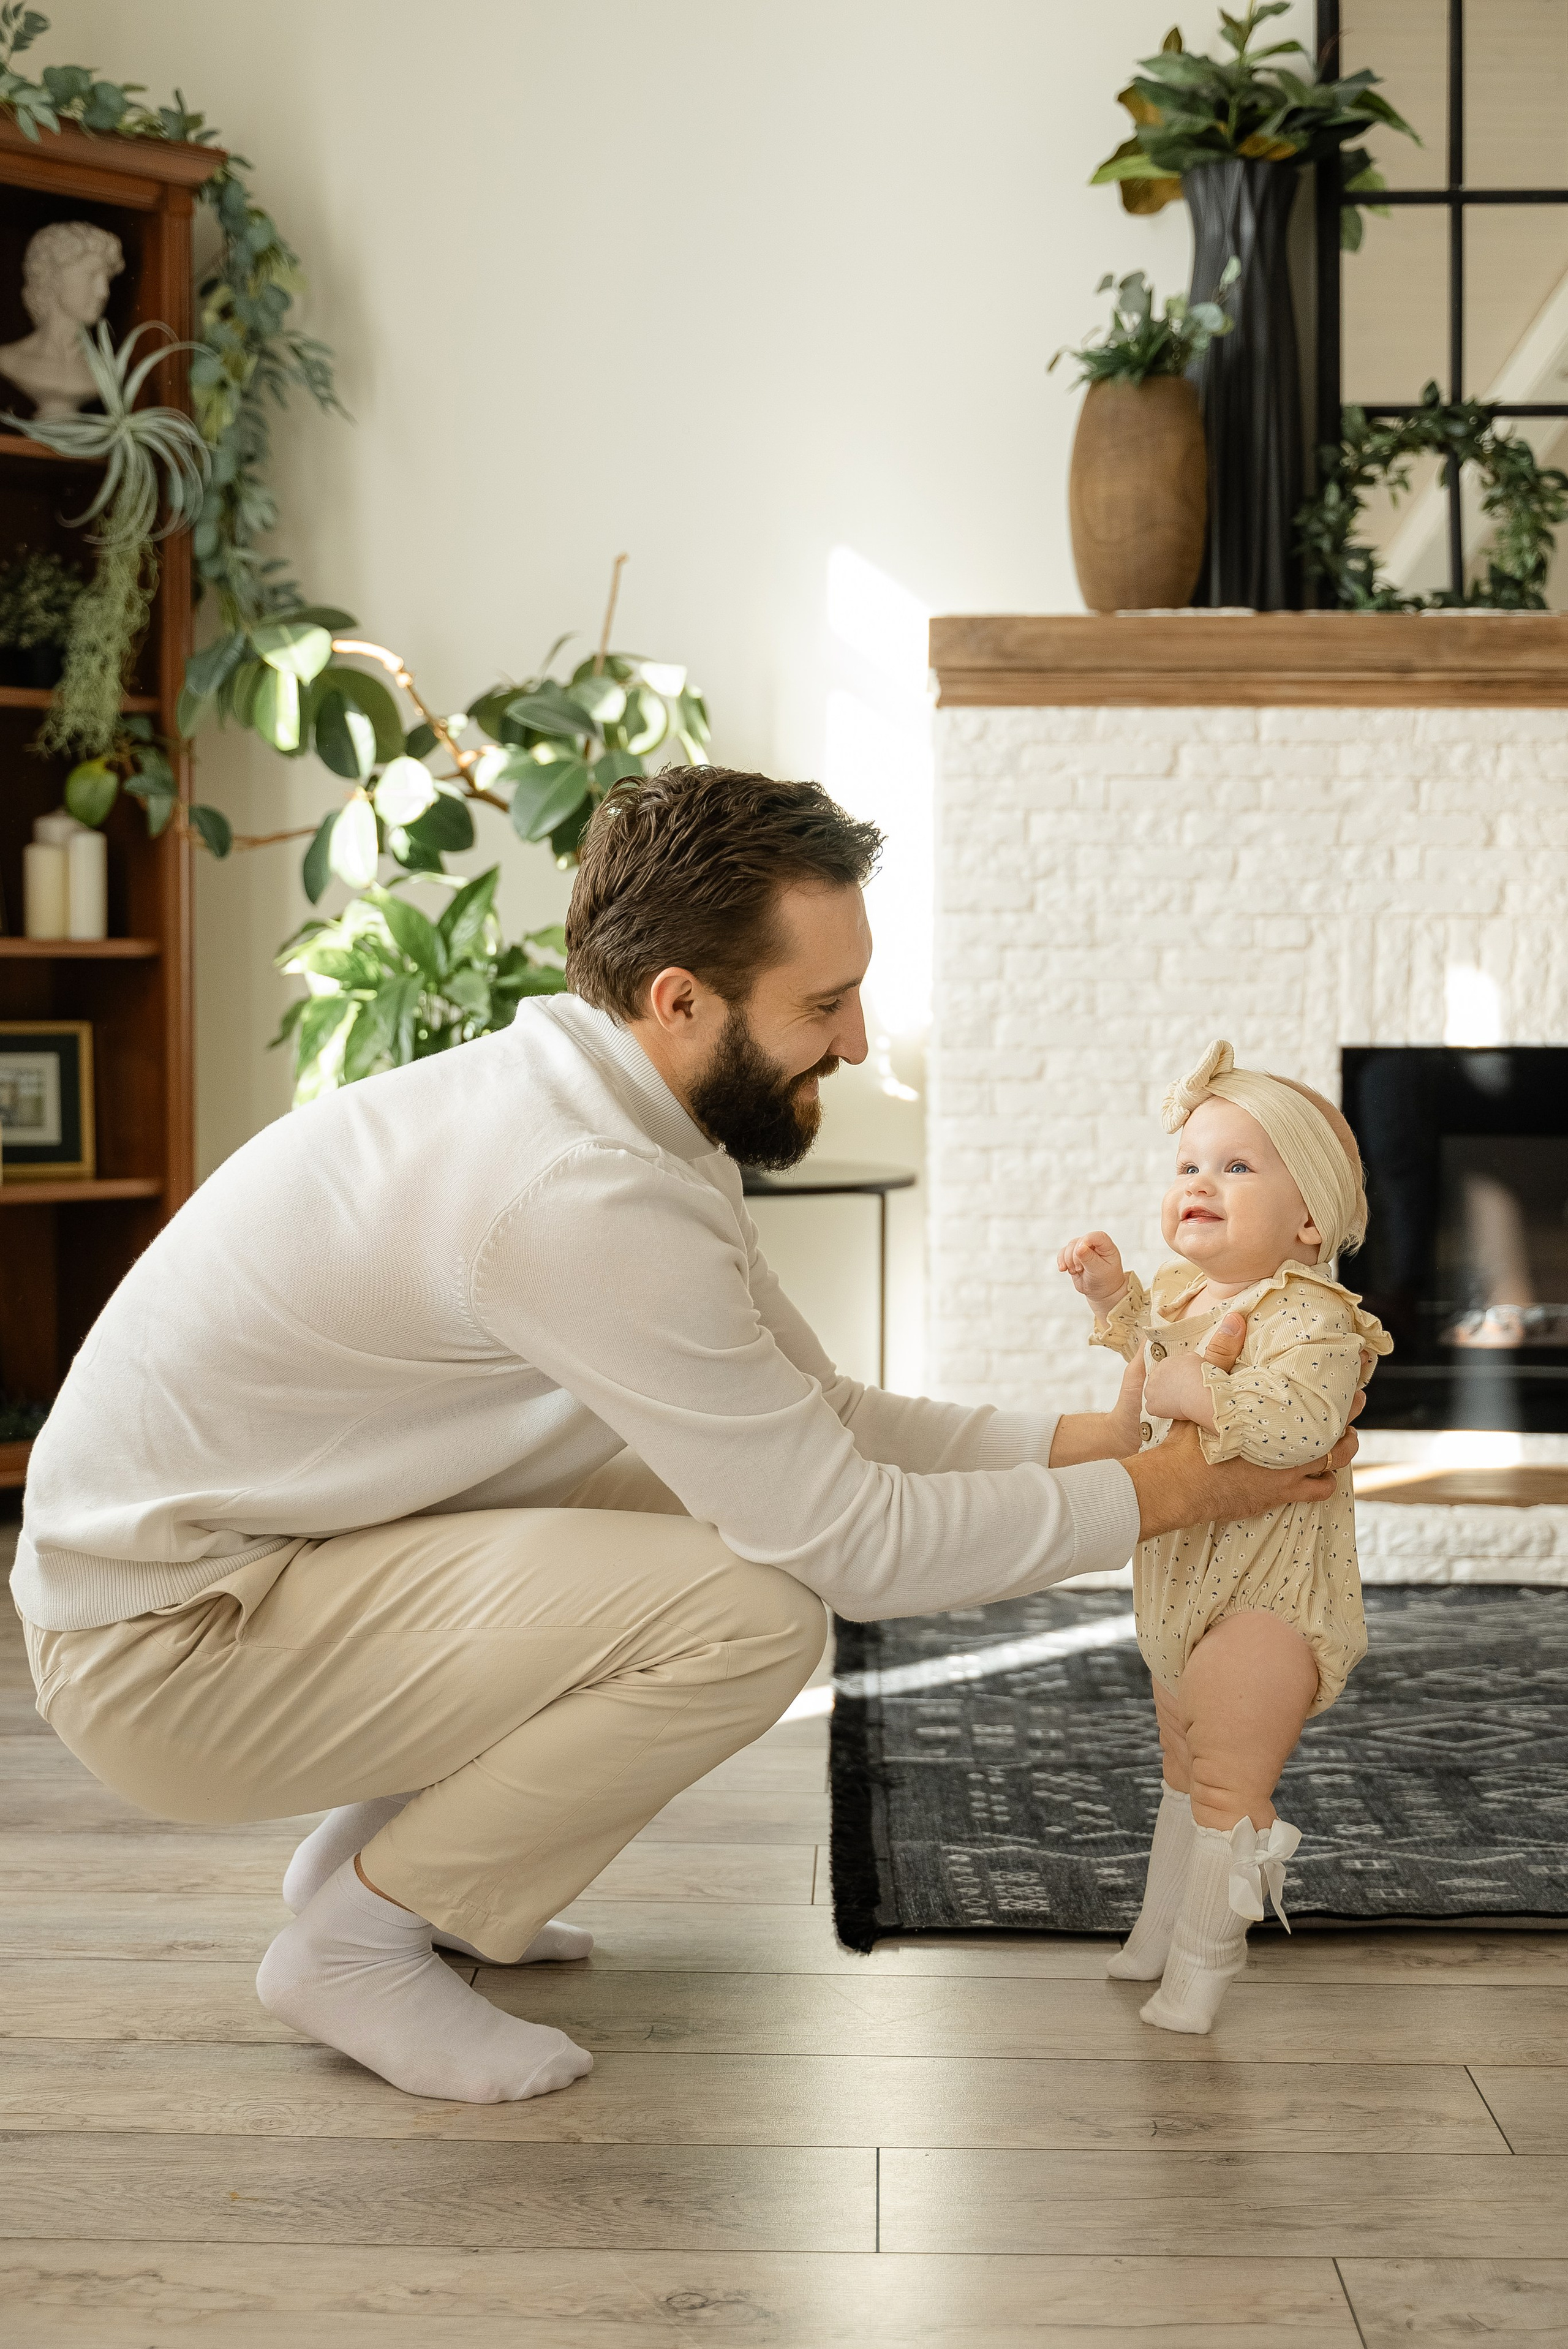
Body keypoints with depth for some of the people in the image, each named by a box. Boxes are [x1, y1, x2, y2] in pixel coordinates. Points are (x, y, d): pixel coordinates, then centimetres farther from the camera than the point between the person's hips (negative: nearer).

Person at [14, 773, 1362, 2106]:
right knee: (757, 1608, -22)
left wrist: (1087, 1437, -2)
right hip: (163, 1654, -10)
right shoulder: (580, 1196, -28)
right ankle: (357, 1939, -3)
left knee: (737, 1496, 8)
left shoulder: (624, 1119, 3)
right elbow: (854, 1542, -24)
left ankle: (377, 1843, 14)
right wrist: (1156, 1495, -13)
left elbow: (822, 1415, 8)